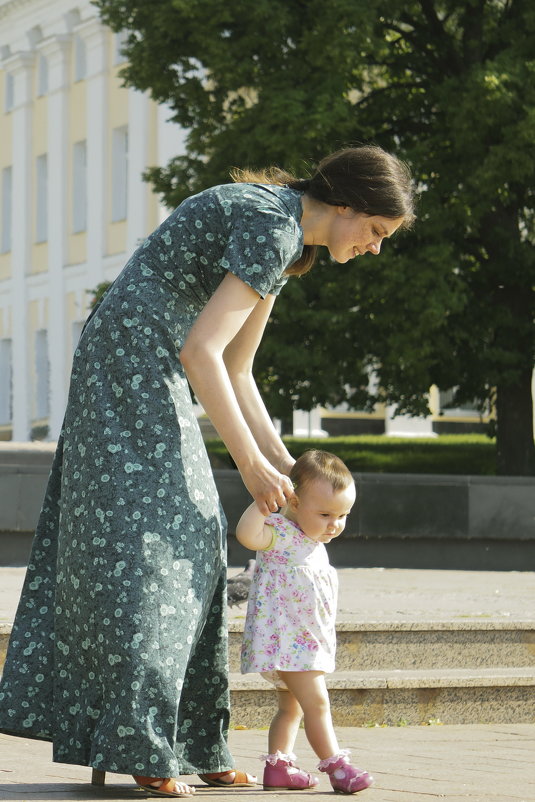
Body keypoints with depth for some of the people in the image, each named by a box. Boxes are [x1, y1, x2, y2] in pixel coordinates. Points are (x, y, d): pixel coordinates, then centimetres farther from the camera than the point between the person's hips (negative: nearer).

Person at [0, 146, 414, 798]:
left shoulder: (282, 230, 14)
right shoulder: (274, 229, -17)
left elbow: (235, 372, 17)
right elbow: (201, 351, -24)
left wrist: (285, 466, 13)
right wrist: (251, 463, -19)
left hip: (144, 369, 10)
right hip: (135, 359, -10)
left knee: (187, 543, 8)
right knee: (146, 538, -11)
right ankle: (139, 748, -9)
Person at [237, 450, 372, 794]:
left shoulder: (314, 543, 13)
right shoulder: (281, 533, -16)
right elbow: (247, 533, -37)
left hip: (306, 642, 10)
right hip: (286, 639, -10)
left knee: (292, 706, 15)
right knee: (316, 702, -11)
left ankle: (278, 766, 21)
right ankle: (337, 766, -11)